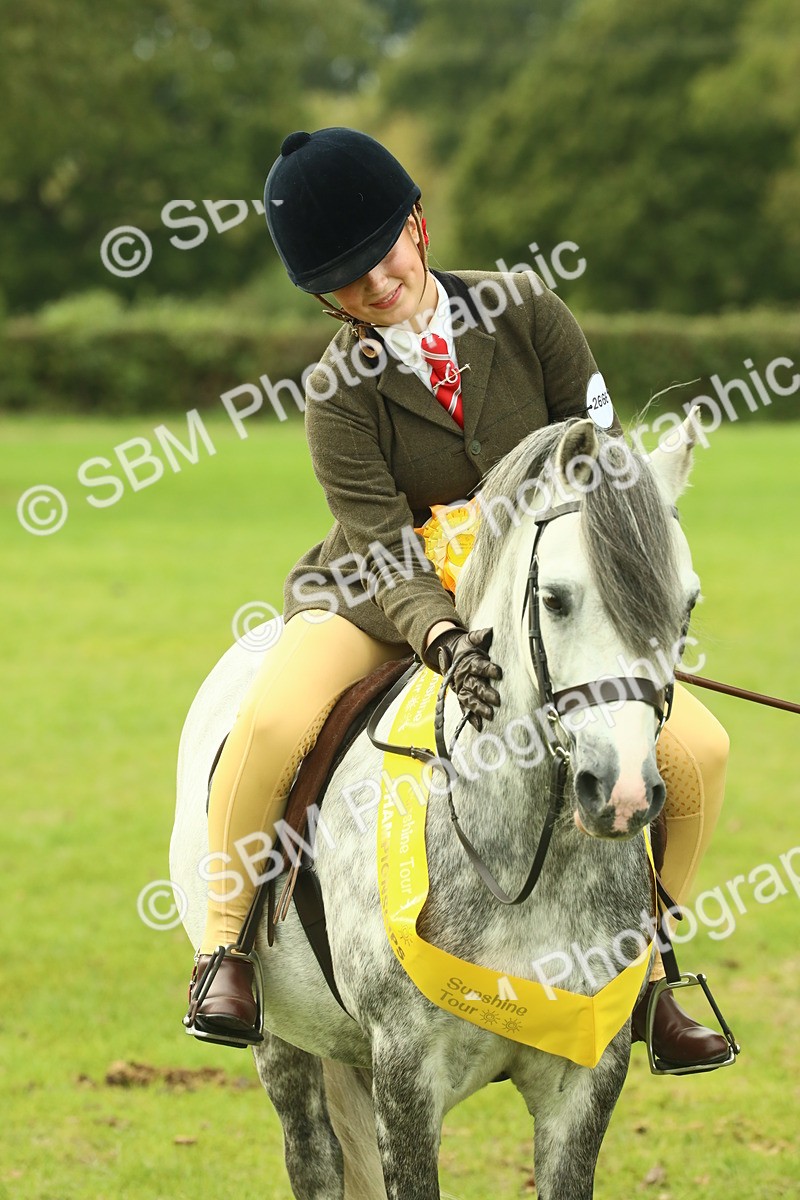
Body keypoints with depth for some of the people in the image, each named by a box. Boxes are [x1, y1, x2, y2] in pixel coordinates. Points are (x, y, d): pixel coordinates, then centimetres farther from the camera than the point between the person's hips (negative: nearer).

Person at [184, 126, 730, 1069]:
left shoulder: (525, 311, -8)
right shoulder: (340, 393, -14)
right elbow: (385, 552, -24)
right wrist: (446, 642, -44)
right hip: (380, 602, -3)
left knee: (697, 751, -13)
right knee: (273, 723, -34)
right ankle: (225, 949, -11)